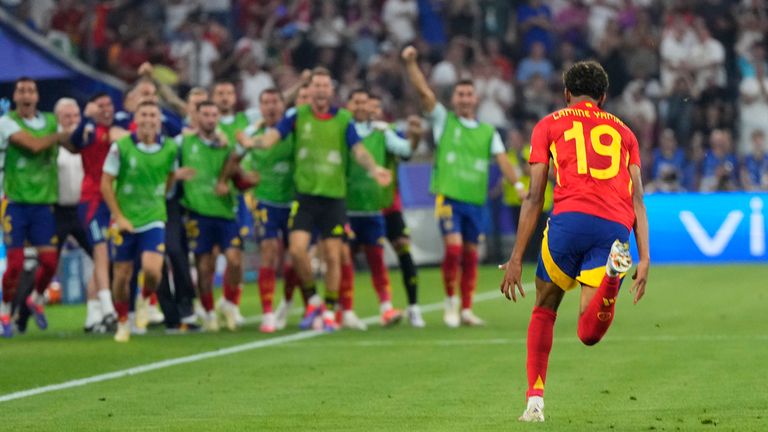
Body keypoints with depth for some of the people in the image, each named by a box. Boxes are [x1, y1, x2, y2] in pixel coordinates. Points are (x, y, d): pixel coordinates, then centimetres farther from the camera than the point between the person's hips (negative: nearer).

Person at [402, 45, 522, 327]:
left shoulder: (488, 132, 11)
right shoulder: (443, 120, 6)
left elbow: (502, 160, 3)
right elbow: (424, 91, -3)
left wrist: (518, 185, -12)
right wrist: (411, 63, -15)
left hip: (475, 201, 3)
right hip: (448, 196, -3)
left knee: (470, 255, 6)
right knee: (453, 248, -16)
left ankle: (466, 310, 14)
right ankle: (450, 301, 2)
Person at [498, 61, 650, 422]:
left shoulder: (549, 125, 20)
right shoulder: (622, 131, 28)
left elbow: (534, 198, 12)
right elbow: (637, 199, 16)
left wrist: (516, 259, 12)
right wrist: (644, 259, 10)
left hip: (570, 219, -1)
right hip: (617, 228, 2)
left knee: (544, 310, 20)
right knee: (589, 334, -4)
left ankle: (535, 400, 11)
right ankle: (613, 271, -34)